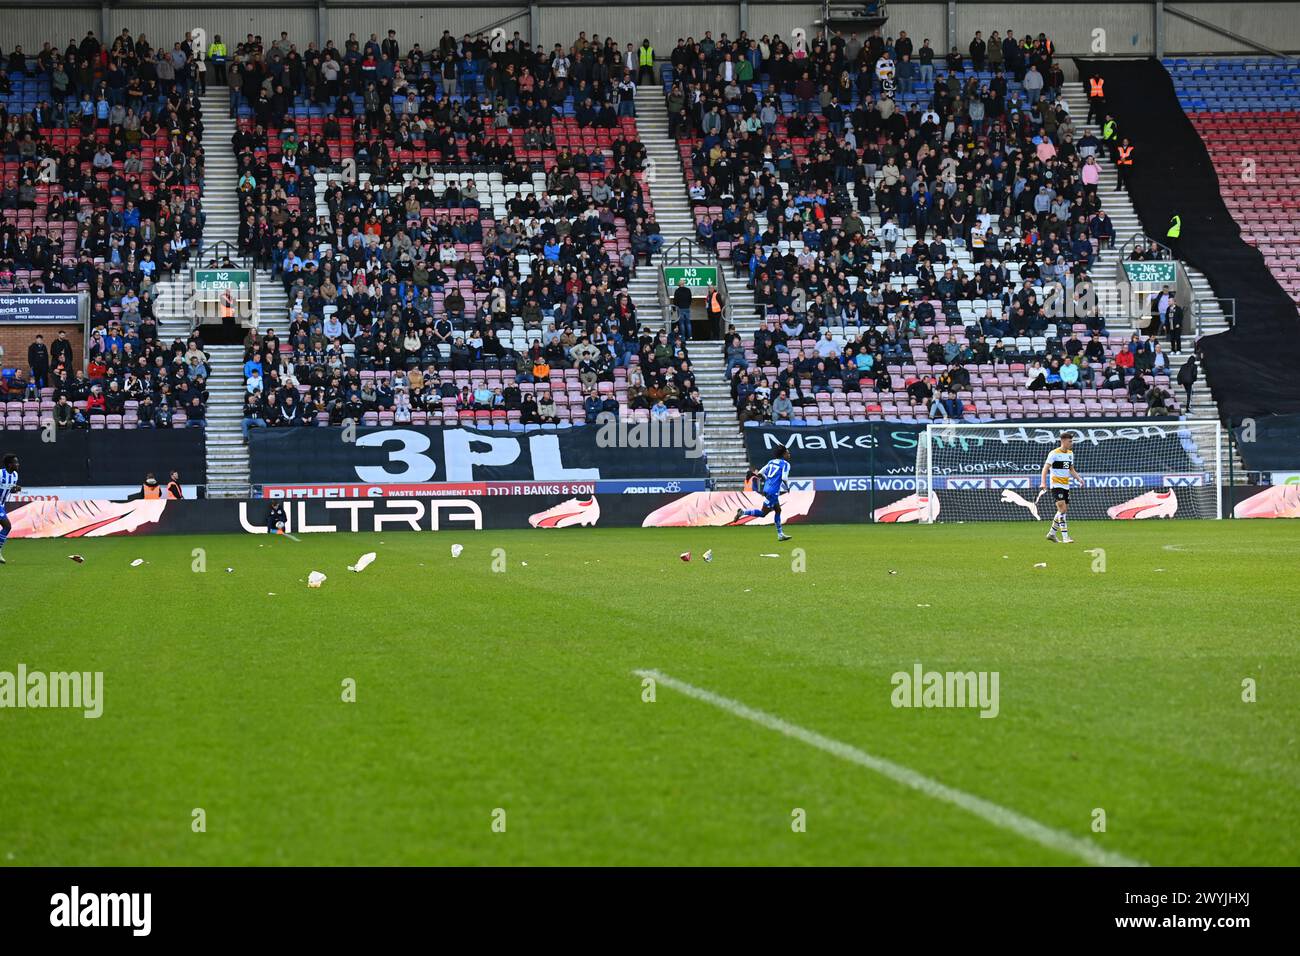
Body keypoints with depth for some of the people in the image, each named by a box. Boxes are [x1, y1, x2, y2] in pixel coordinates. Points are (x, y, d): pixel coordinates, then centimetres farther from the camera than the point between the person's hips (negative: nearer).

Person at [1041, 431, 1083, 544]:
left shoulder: (1070, 453, 12)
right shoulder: (1054, 453, -10)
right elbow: (1045, 468, -14)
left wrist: (1079, 478, 4)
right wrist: (1044, 482, -28)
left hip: (1066, 486, 8)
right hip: (1056, 485, -8)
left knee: (1064, 510, 11)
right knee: (1062, 509, -16)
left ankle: (1052, 533, 26)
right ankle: (1065, 537, -18)